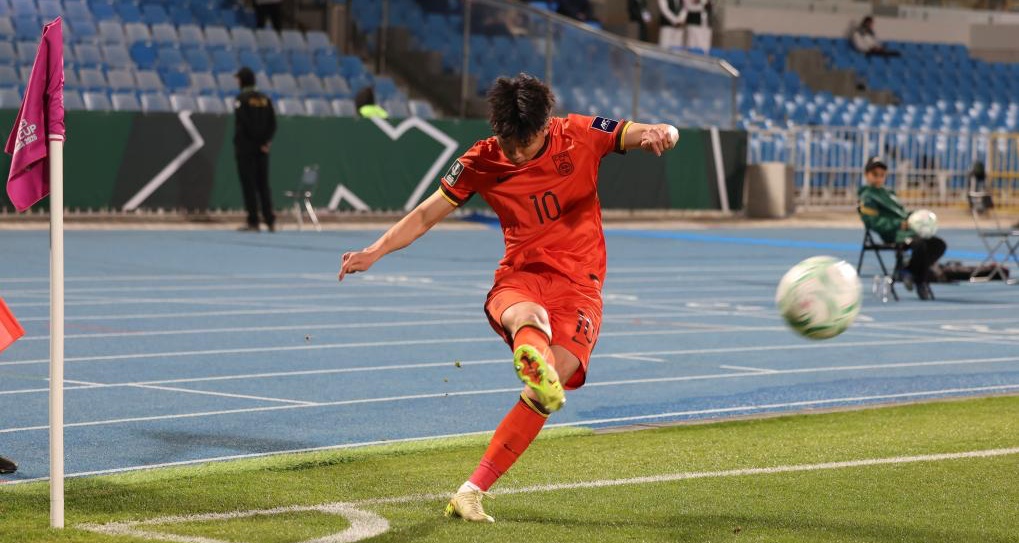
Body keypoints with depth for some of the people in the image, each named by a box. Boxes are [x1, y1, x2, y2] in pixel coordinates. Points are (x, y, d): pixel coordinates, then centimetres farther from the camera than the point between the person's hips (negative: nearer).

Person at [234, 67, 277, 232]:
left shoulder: (241, 99, -9)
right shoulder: (265, 99, 9)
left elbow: (242, 125, -14)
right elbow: (272, 124, 4)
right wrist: (265, 141, -1)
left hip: (245, 148, -5)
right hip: (262, 149, 5)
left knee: (249, 185, -2)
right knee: (263, 185, 9)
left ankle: (253, 222, -4)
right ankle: (270, 221, 4)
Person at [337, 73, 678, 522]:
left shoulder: (581, 135, -2)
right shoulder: (481, 163, 2)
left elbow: (662, 134, -6)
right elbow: (425, 216, 8)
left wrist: (657, 134, -31)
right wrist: (375, 251, -6)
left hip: (578, 285, 0)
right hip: (518, 278, 1)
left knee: (552, 384, -24)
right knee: (527, 316, -39)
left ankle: (471, 492, -20)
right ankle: (535, 360, -78)